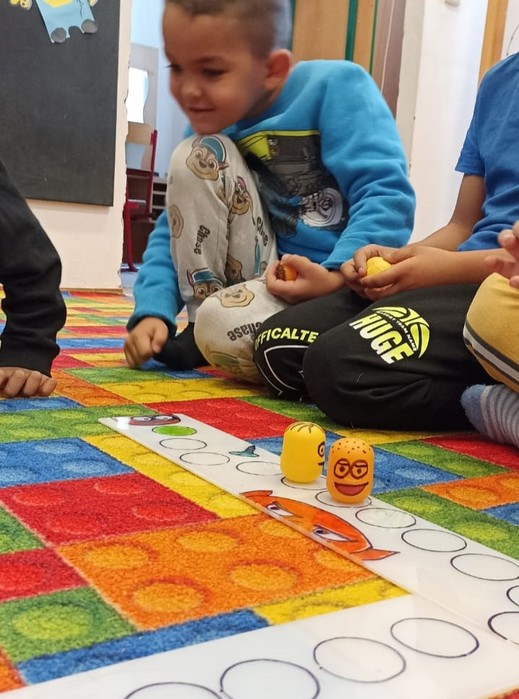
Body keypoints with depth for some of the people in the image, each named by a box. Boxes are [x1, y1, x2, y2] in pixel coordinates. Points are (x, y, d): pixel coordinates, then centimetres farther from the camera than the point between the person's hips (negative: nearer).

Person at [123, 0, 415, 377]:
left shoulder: (336, 86, -10)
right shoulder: (213, 124, 6)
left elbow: (387, 195, -20)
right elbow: (176, 231, 4)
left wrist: (338, 275, -31)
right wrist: (153, 311, -10)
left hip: (349, 286, -6)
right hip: (271, 281, 6)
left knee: (223, 323, -36)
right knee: (198, 157, -12)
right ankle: (201, 330, -4)